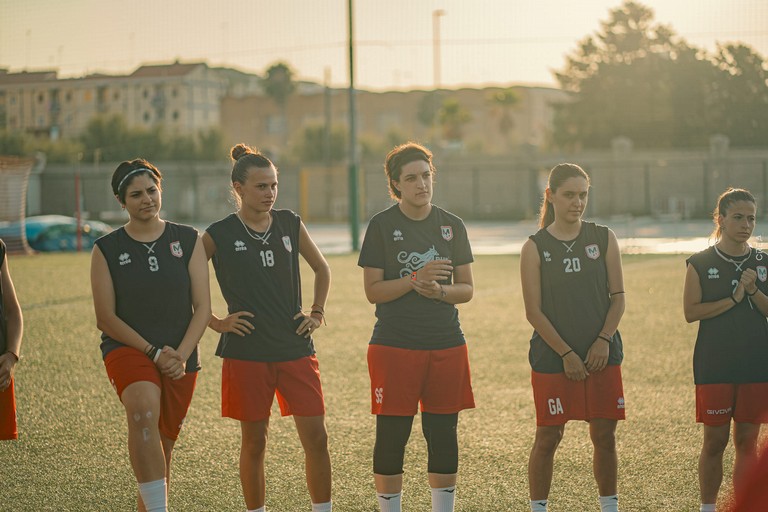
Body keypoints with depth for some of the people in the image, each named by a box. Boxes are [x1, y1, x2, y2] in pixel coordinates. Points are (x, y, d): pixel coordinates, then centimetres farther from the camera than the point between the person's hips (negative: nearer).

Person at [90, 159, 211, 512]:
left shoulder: (188, 240, 6)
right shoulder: (107, 249, 1)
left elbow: (202, 307, 2)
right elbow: (105, 317, -2)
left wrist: (181, 356, -12)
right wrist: (154, 353, -11)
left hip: (180, 360, 3)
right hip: (126, 349, -3)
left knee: (162, 450, 7)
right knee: (144, 409, -33)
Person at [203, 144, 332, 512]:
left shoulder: (290, 224, 5)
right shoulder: (218, 235, -5)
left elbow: (321, 269, 20)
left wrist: (317, 313, 10)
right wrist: (217, 323, -3)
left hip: (296, 348, 3)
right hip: (247, 353, -3)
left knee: (316, 437, -1)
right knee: (254, 442, 5)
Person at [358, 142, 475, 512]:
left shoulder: (452, 225, 7)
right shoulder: (382, 225, -2)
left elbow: (467, 289, 8)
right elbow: (372, 291, -6)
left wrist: (439, 290, -12)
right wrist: (415, 279, -19)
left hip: (446, 345, 3)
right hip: (394, 345, -3)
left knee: (444, 435, 6)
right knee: (391, 437, 0)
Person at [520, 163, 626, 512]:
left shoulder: (603, 239, 6)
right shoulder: (535, 247, -2)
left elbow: (618, 297, 5)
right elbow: (534, 311, -5)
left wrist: (604, 340, -9)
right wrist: (565, 353, -12)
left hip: (602, 355, 3)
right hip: (552, 358, -3)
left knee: (604, 436, 7)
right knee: (548, 438, 2)